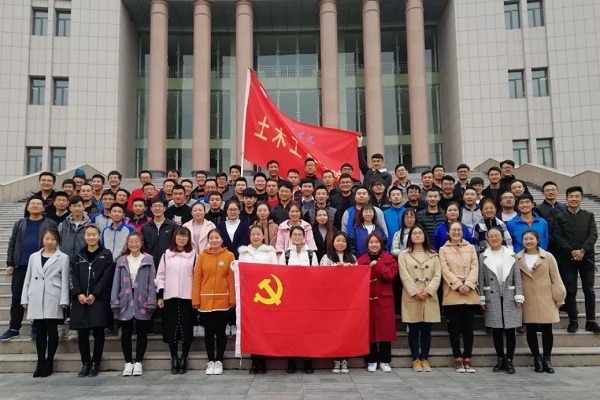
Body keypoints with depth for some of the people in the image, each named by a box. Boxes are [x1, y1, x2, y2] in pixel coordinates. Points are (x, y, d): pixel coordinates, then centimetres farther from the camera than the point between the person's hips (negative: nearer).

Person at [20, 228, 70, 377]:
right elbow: (28, 279, 13)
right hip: (36, 299, 3)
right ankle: (41, 363, 11)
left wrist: (64, 300, -9)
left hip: (53, 300, -3)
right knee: (40, 331, 6)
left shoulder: (63, 257, 3)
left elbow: (65, 280, -2)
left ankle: (49, 362, 10)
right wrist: (24, 299, 7)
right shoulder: (34, 257, 13)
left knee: (52, 331, 0)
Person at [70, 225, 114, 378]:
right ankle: (85, 363, 13)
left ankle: (95, 363, 10)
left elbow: (106, 276, -5)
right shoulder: (78, 256, 13)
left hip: (98, 299, -3)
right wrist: (78, 294, -10)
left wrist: (94, 294, -13)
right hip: (80, 299, 3)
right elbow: (73, 276, 5)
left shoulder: (106, 255, 3)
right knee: (82, 333, 3)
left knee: (98, 332, 0)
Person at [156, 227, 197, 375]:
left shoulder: (193, 255, 3)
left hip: (187, 297, -1)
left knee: (186, 329, 0)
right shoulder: (167, 254, 8)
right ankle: (174, 359, 15)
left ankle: (184, 359, 12)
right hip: (170, 297, 2)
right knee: (171, 329, 4)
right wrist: (160, 295, 1)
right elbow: (160, 275, 8)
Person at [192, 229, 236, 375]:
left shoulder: (229, 256, -2)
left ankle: (219, 361, 18)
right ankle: (210, 361, 19)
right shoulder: (202, 256, 3)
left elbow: (232, 278, -3)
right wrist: (195, 299, -2)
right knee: (209, 332, 8)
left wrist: (232, 299, -7)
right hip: (206, 300, 2)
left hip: (222, 300, -1)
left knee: (220, 331, 7)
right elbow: (197, 279, 2)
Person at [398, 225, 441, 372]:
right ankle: (416, 359, 9)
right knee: (414, 330, 2)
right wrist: (415, 292, -14)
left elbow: (437, 276, 2)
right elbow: (405, 276, -4)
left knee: (426, 330, 5)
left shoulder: (433, 255, 11)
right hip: (411, 297, -2)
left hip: (430, 297, 2)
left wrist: (428, 291, -12)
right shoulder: (404, 254, 5)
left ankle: (425, 359, 12)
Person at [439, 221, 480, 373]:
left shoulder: (471, 248, 13)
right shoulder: (443, 249, 8)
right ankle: (458, 358, 7)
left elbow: (475, 268, 3)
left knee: (468, 327, 2)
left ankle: (467, 358, 10)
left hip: (470, 294, 2)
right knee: (455, 327, 0)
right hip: (452, 294, -1)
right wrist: (458, 285, -13)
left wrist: (468, 285, -11)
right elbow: (445, 270, -2)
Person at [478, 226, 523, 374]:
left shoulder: (511, 255, 5)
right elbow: (481, 279, 4)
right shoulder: (483, 256, 5)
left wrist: (519, 297, -3)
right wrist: (482, 299, 0)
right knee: (497, 331, 5)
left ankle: (509, 360, 10)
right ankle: (500, 359, 16)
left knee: (510, 330, 1)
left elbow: (517, 277, 3)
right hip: (492, 298, 0)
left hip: (509, 297, 0)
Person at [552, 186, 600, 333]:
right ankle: (573, 321, 10)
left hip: (587, 257, 1)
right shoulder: (560, 217, 6)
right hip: (567, 259, -1)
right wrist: (572, 251, -14)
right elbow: (557, 237, -3)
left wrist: (582, 250, -14)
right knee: (570, 290, 1)